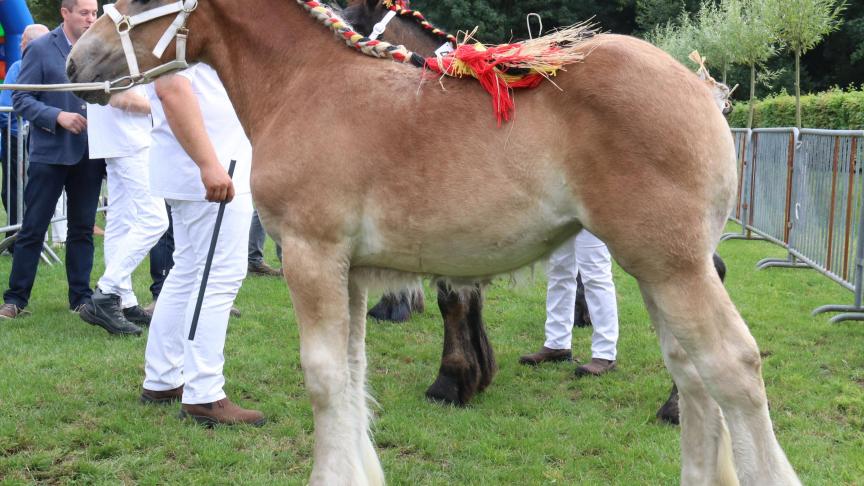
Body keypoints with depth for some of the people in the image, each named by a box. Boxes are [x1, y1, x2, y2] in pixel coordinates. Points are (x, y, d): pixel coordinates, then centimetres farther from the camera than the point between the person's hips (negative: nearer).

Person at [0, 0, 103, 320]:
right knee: (33, 228, 1)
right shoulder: (40, 49, -3)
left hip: (89, 154, 4)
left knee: (83, 229, 10)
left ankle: (81, 297, 18)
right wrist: (58, 116, -19)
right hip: (49, 152, -4)